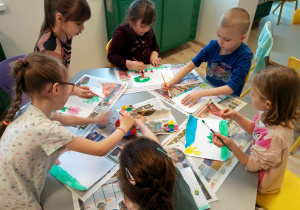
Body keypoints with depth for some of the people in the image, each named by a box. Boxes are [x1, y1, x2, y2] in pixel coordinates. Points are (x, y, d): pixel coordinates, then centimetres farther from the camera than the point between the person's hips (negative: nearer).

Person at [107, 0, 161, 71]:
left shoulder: (149, 30, 4)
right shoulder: (121, 33, -14)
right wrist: (130, 64, -31)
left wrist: (154, 55, -3)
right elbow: (111, 56, -17)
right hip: (130, 72, -4)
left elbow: (155, 47, 20)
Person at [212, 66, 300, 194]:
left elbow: (253, 165, -29)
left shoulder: (275, 136, -42)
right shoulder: (271, 114, -19)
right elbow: (253, 128, 3)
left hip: (261, 182, -7)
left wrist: (231, 145, -41)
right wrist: (236, 116, -13)